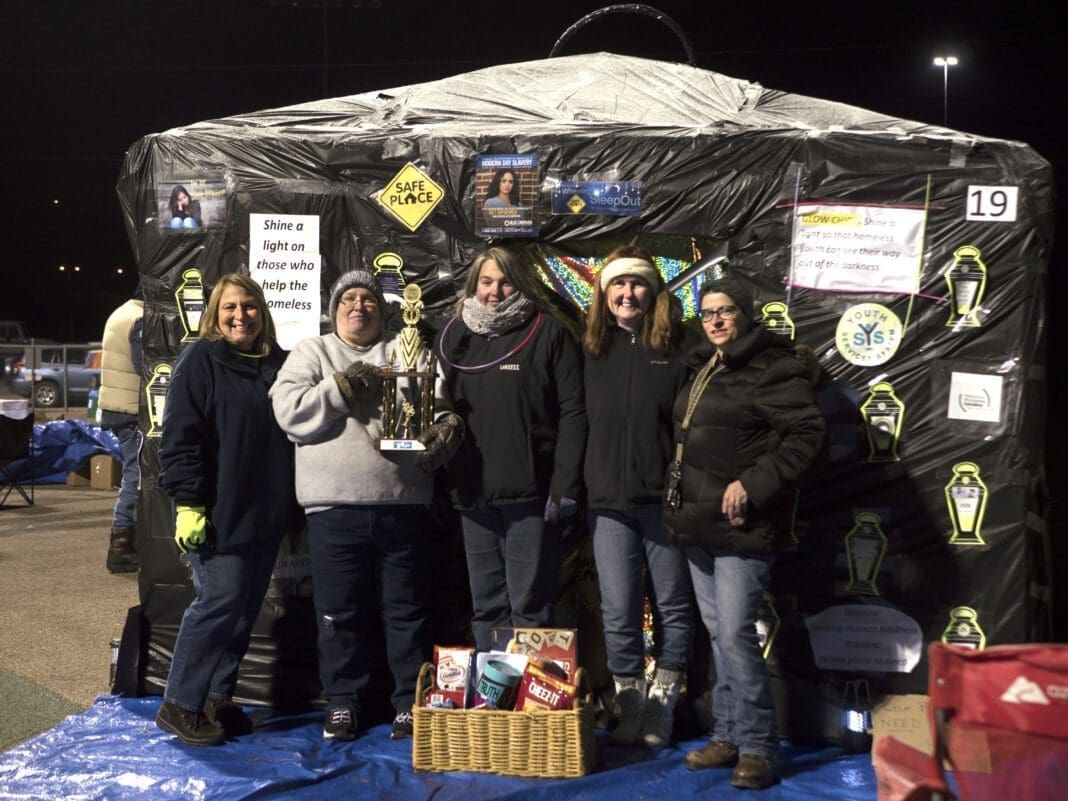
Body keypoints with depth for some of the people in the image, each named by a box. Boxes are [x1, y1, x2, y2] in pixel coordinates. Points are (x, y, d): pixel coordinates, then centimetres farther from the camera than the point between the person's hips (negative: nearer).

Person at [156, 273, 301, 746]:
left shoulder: (277, 363, 14)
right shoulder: (200, 362, -4)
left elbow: (290, 434, 20)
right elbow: (179, 436, -11)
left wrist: (293, 510, 17)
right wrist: (188, 503, -18)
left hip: (266, 515, 6)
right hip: (218, 514, -6)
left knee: (246, 607, 10)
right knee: (220, 601, -9)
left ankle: (218, 697, 23)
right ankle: (180, 705, 5)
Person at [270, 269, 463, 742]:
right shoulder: (311, 353, 10)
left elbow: (442, 411, 9)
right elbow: (289, 411, -4)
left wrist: (442, 432, -13)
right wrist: (342, 388, -13)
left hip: (402, 504, 1)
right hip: (335, 507, -1)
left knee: (406, 608, 7)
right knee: (338, 611, 7)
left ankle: (410, 701, 19)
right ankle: (342, 700, 22)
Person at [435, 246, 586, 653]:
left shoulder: (548, 333, -1)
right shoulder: (453, 337, 12)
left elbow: (572, 413, -6)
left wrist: (564, 486, -13)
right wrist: (446, 482, 8)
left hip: (530, 493, -4)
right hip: (473, 494, 5)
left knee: (529, 604, 2)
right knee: (486, 605, 13)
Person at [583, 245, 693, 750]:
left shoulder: (676, 348, -1)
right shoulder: (593, 350, 8)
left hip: (664, 499, -2)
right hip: (608, 501, 2)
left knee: (673, 607, 8)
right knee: (618, 612, 6)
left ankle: (660, 707, 21)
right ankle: (628, 709, 19)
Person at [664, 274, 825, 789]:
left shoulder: (770, 368, -10)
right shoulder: (703, 370, 16)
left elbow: (806, 433, -18)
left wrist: (753, 484, -22)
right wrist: (680, 502, 15)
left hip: (740, 526, -8)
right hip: (698, 523, 9)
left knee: (736, 635, -9)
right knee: (717, 635, 14)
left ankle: (757, 748, 4)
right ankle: (728, 736, 24)